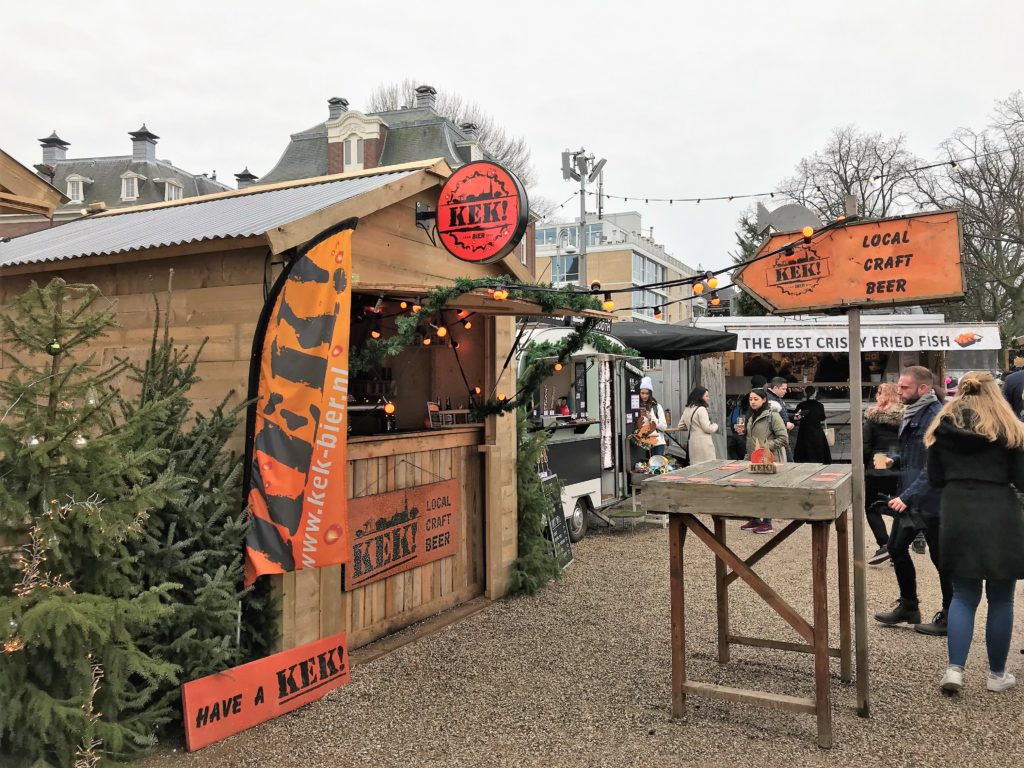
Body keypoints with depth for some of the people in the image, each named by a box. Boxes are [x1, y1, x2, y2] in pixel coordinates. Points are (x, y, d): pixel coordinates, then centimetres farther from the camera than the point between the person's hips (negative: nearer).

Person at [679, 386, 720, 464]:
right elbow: (707, 428, -14)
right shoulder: (701, 409, -12)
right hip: (703, 443, -8)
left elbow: (680, 426, 19)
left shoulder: (687, 409, 12)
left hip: (691, 442, 8)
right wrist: (716, 426, 5)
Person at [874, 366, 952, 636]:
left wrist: (907, 496, -26)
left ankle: (949, 616, 22)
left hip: (930, 501, -9)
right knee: (896, 547, 17)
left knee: (940, 558, 6)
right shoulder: (912, 413, 8)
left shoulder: (936, 418, -21)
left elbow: (934, 467, -25)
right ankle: (908, 606, 32)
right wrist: (895, 460, 3)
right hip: (907, 498, 9)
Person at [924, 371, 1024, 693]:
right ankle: (997, 674, 22)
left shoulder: (942, 427, 4)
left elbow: (934, 479, 6)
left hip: (957, 518, 2)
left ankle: (955, 669, 3)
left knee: (963, 596, 12)